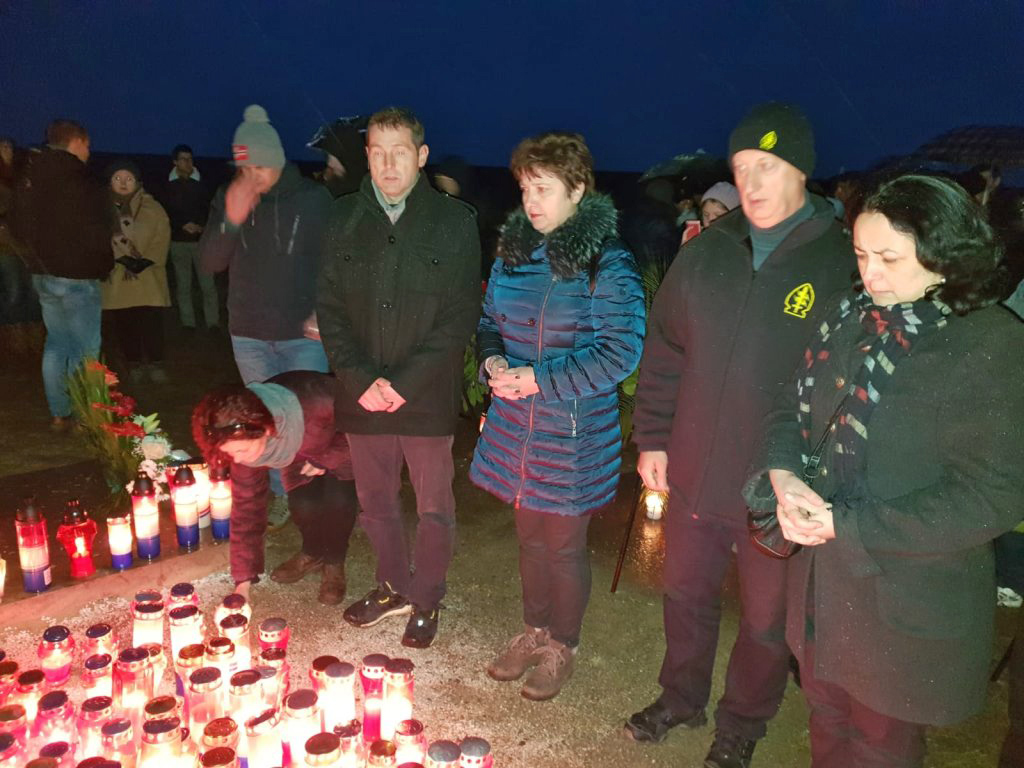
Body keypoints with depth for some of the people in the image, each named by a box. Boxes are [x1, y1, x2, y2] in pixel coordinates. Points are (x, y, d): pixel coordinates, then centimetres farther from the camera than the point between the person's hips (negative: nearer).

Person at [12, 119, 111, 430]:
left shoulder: (30, 178, 9)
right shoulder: (75, 180, -17)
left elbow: (21, 228, 16)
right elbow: (95, 232, -18)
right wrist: (105, 264, -2)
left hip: (42, 273, 8)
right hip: (76, 276, -8)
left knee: (56, 343, 16)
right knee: (84, 349, 0)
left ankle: (59, 414, 21)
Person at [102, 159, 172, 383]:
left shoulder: (151, 208, 2)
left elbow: (161, 238, -4)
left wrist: (144, 262, -15)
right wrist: (123, 261, -14)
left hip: (147, 277, -1)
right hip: (116, 278, 2)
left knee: (151, 322, -4)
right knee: (124, 324, 7)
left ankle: (155, 363, 10)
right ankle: (134, 363, 21)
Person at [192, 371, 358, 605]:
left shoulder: (316, 408, -45)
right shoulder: (244, 440, -27)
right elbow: (246, 505, -18)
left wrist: (326, 461, -29)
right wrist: (243, 579, -17)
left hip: (341, 446, -3)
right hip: (301, 452, 3)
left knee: (338, 500, -25)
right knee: (302, 502, -19)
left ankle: (334, 563, 3)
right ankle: (312, 554, 13)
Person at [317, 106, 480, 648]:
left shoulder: (454, 222, -4)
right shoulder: (345, 219, 5)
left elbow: (462, 315, -8)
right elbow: (329, 308, 4)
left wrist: (404, 383, -14)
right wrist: (361, 379, -9)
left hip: (427, 395, -3)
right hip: (362, 395, 3)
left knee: (433, 506, 10)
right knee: (374, 501, 16)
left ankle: (426, 600, 31)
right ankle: (393, 587, 38)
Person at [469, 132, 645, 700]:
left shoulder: (607, 264, -14)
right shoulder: (512, 252, 6)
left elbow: (621, 352, -17)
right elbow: (490, 320, 17)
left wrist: (542, 378, -20)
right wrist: (492, 359, -5)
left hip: (575, 434, -6)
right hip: (515, 424, 6)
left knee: (563, 544, 9)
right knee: (530, 532, 20)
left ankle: (562, 647, 33)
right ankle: (535, 630, 41)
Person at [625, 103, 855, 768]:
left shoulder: (843, 262, -12)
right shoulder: (707, 252, 0)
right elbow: (664, 350, 6)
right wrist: (652, 437, 4)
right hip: (695, 471, 4)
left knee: (767, 619, 17)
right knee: (687, 593, 22)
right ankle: (682, 697, 48)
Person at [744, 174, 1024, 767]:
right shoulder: (853, 318, 0)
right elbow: (793, 408, 7)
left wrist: (849, 527, -23)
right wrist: (782, 474, -15)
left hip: (908, 602, -5)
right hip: (823, 580, 5)